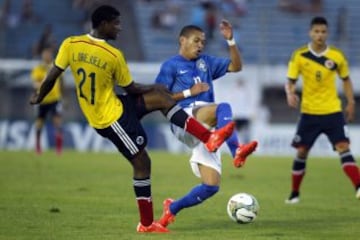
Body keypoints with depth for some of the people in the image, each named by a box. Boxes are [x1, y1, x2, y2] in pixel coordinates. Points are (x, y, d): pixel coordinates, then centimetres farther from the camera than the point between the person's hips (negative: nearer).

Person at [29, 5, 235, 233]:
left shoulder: (70, 45, -6)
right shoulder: (114, 55, -19)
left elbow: (52, 77, -4)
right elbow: (130, 88, -5)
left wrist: (38, 98, 15)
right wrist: (154, 87, 13)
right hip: (111, 118, -8)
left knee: (162, 97, 7)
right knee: (141, 161, 3)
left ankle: (208, 138, 4)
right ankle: (147, 223, 9)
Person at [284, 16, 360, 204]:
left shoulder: (337, 56, -1)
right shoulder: (299, 56, -4)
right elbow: (290, 81, 0)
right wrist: (290, 93, -22)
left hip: (333, 111, 0)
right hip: (309, 112, 0)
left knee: (343, 147, -15)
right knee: (301, 152, 4)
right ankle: (294, 194, 19)